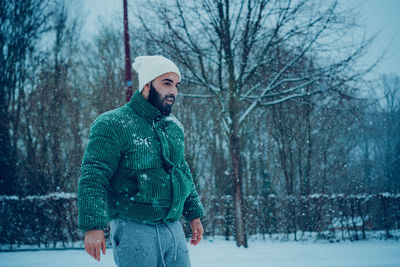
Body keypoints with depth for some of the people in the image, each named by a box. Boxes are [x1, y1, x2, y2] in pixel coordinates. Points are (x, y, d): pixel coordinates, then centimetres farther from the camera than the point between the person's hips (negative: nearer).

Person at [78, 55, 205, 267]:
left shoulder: (174, 127, 14)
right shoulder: (113, 125, -9)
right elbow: (92, 178, -14)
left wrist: (194, 214, 24)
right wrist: (92, 226, -22)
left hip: (173, 228, 7)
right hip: (134, 231, -7)